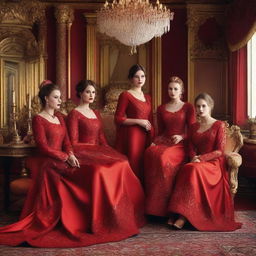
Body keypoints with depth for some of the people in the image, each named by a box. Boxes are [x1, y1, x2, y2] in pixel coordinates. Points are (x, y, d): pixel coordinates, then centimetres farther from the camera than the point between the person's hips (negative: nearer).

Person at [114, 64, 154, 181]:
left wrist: (152, 139, 16)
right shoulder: (125, 95, -2)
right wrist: (138, 121, -12)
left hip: (145, 137, 6)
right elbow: (118, 119, -8)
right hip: (131, 136, -6)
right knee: (133, 167, -7)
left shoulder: (147, 97, 18)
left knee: (144, 167, 4)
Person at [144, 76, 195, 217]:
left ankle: (163, 206, -27)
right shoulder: (161, 109, 20)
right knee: (150, 153, -33)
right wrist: (155, 141, 3)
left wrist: (182, 137, -15)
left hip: (181, 144, -3)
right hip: (164, 142, 3)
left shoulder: (188, 107, 9)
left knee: (163, 157, -36)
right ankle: (153, 206, -27)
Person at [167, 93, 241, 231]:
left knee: (194, 170, -36)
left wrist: (201, 158, -15)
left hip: (214, 164, -4)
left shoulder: (219, 125, 3)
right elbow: (191, 148, 12)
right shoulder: (194, 127, 18)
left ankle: (184, 216, -38)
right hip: (197, 163, 4)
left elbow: (219, 151, -5)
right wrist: (194, 158, -11)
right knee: (187, 170, -32)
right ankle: (176, 214, -37)